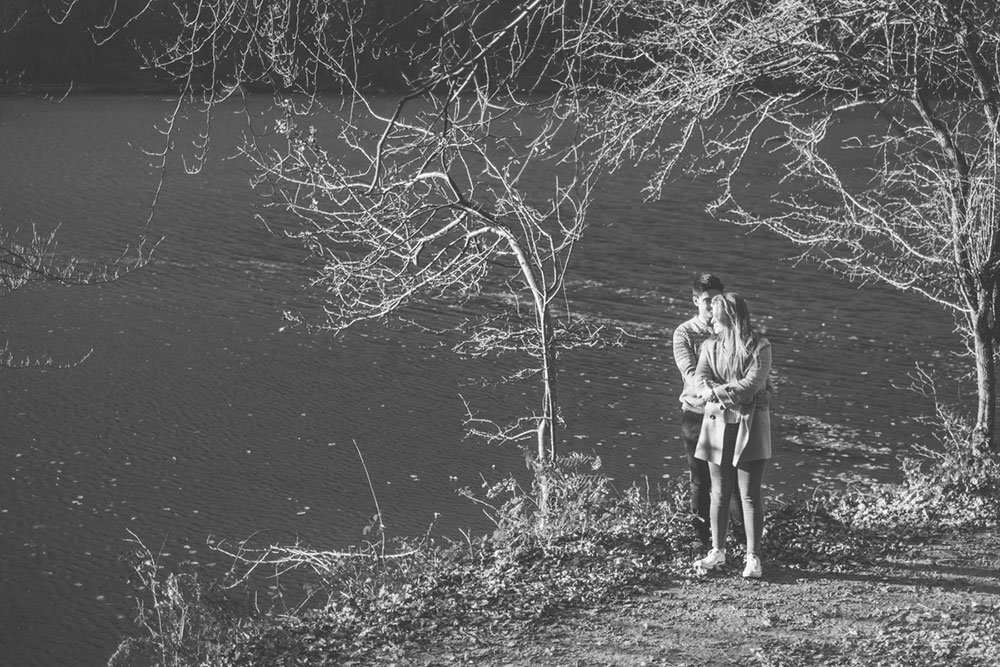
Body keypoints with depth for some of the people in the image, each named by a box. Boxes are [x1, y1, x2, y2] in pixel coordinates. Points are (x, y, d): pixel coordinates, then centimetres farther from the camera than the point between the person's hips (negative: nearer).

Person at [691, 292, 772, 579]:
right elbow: (700, 378, -5)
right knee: (719, 492, 9)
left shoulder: (759, 347, -4)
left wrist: (719, 391, -19)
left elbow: (753, 383, -16)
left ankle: (753, 558, 4)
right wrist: (719, 394, -25)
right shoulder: (711, 345, 9)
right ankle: (717, 552, 20)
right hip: (717, 423, 4)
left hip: (749, 425, -4)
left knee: (750, 495, -2)